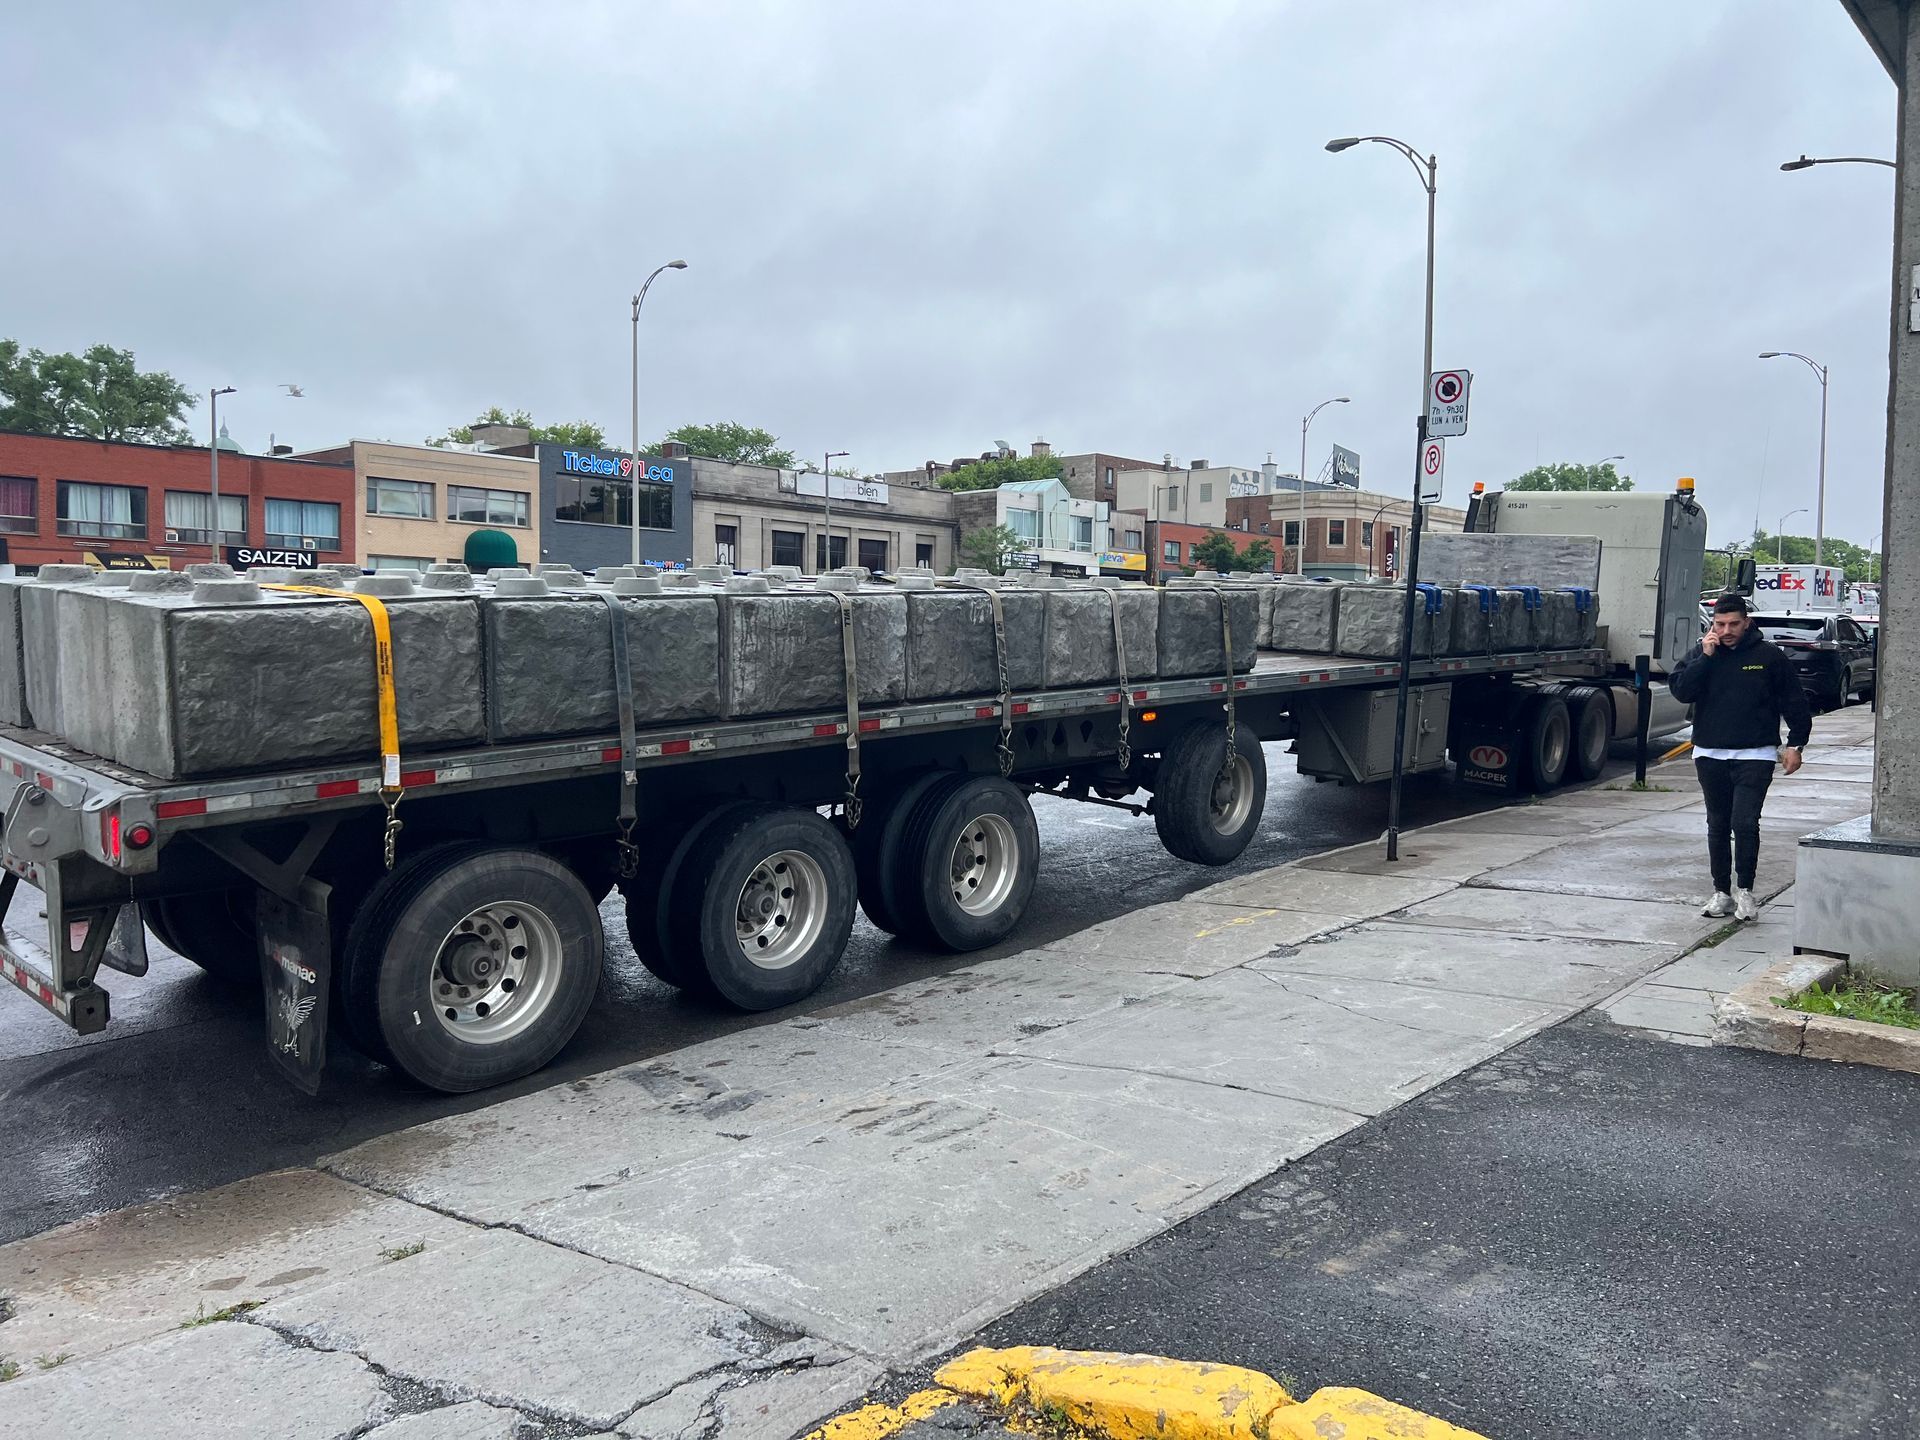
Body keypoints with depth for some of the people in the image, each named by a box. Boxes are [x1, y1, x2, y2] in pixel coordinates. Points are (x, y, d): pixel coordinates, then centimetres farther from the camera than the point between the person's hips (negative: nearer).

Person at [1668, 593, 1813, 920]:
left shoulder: (1770, 656, 0)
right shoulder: (1700, 654, 6)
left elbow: (1795, 703, 5)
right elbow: (1680, 690, -8)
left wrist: (1795, 745, 0)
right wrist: (1705, 657, -14)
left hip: (1755, 756, -3)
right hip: (1710, 755, 3)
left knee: (1745, 823, -13)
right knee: (1718, 826, 10)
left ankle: (1744, 890, 0)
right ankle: (1722, 892, 19)